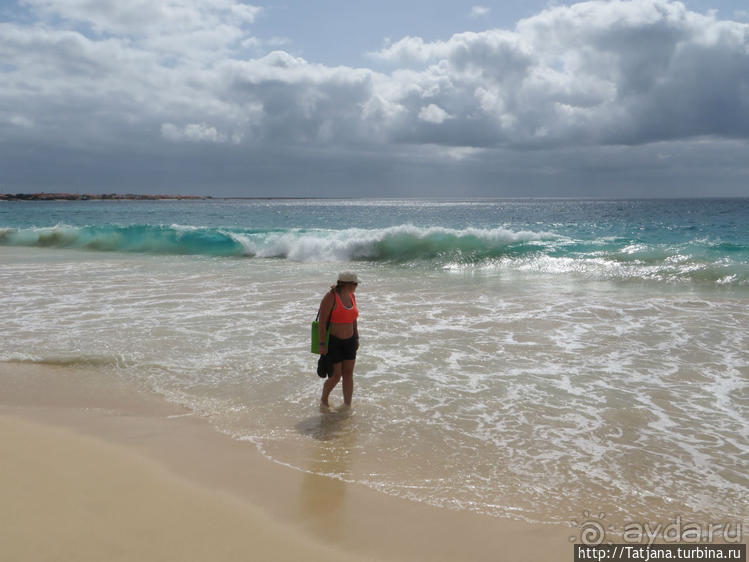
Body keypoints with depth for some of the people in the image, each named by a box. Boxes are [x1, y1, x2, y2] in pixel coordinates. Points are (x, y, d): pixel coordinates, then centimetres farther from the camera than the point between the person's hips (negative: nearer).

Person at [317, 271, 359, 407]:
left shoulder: (351, 296, 5)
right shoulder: (330, 298, -17)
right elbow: (322, 322, -17)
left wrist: (356, 338, 14)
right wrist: (322, 344, -19)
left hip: (348, 342, 7)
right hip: (332, 342, -7)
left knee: (348, 374, 4)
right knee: (336, 376, -2)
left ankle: (347, 406, 11)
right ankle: (324, 400, 24)